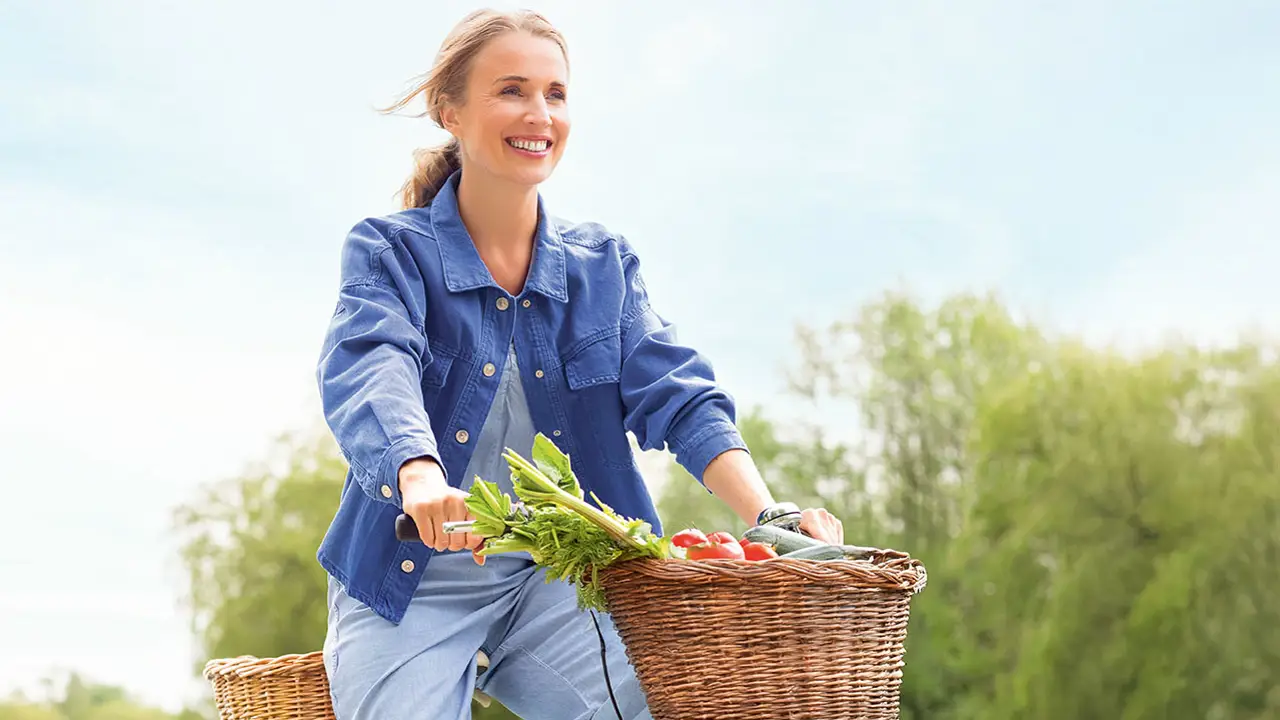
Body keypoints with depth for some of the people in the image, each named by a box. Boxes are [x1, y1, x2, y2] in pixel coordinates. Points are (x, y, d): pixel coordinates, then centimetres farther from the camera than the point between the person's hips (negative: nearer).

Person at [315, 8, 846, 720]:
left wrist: (770, 517, -19)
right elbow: (371, 367, -23)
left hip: (554, 577, 3)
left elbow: (678, 397, -2)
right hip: (412, 579, -3)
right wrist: (420, 475, -45)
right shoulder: (389, 251, -2)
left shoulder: (604, 265, 9)